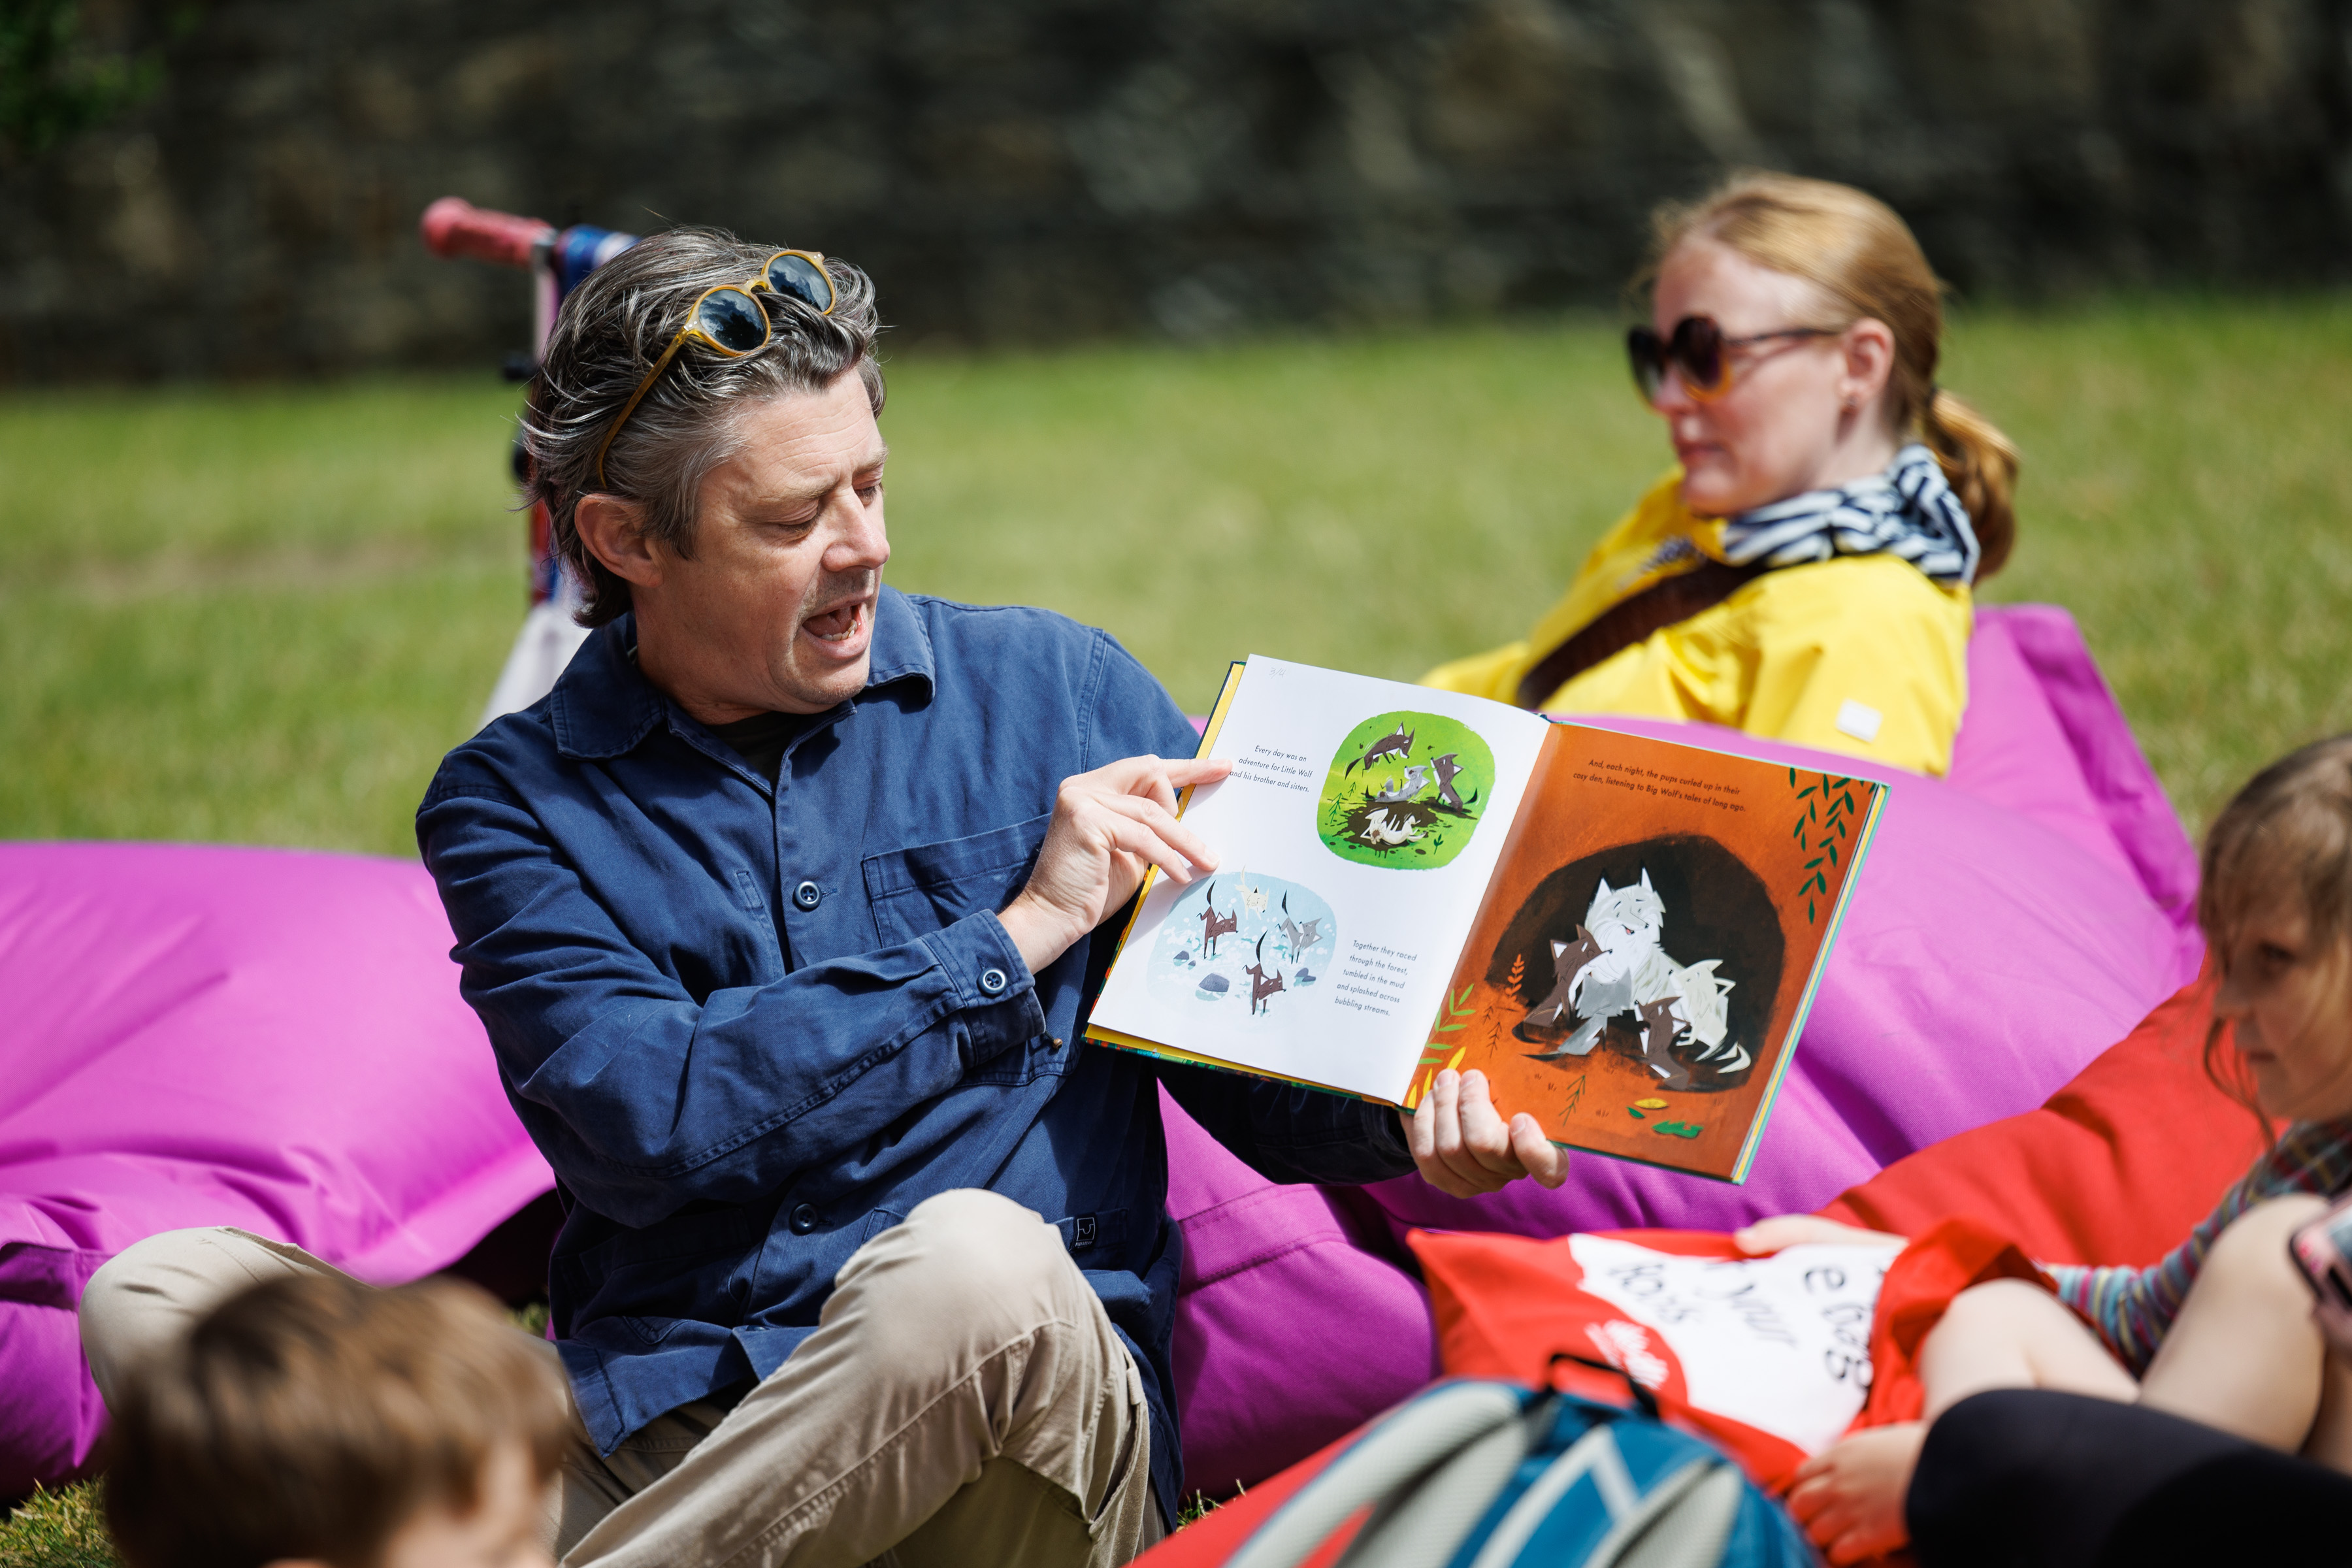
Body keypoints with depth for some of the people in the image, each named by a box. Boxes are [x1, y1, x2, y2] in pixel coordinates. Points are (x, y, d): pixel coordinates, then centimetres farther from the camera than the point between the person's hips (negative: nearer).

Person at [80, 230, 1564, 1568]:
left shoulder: (1055, 690, 11)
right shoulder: (518, 799, 8)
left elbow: (1260, 1060, 13)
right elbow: (637, 1125, -9)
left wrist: (1413, 1116, -11)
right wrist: (1017, 935, -8)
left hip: (1025, 1429, 0)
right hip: (646, 1443, 1)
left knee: (969, 1261, -36)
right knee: (157, 1289, -17)